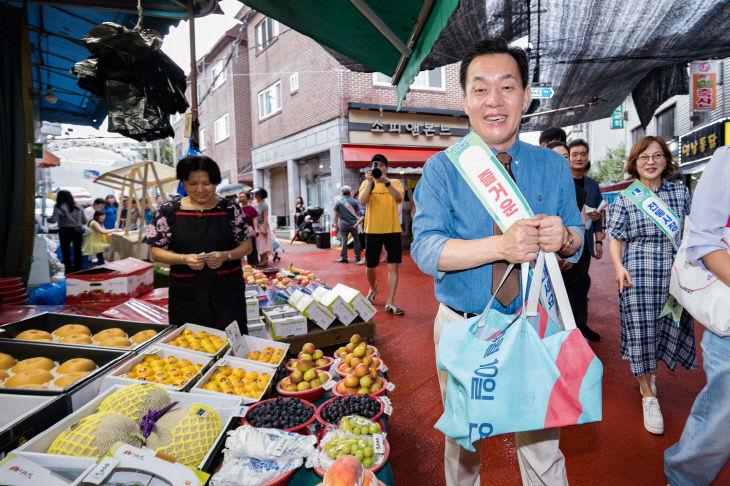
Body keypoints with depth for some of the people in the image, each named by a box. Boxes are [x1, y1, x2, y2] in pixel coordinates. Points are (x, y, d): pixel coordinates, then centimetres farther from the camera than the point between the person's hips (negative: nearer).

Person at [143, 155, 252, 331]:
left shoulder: (230, 209, 3)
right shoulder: (168, 211, 3)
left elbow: (247, 245, 6)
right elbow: (155, 252, 3)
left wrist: (225, 256, -14)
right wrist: (184, 259, -15)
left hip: (228, 292, 0)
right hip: (187, 295, 0)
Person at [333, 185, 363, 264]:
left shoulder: (338, 202, 1)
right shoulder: (354, 202, 0)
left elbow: (336, 215, 3)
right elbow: (358, 214, 5)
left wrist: (336, 225, 10)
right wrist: (357, 222, 22)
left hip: (343, 225, 0)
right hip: (353, 224, 0)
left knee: (344, 241, 3)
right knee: (356, 240, 10)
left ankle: (343, 258, 3)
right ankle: (357, 257, 13)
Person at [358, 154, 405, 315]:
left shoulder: (395, 183, 6)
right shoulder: (366, 183, 6)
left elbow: (399, 198, -15)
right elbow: (362, 201, -12)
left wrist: (386, 181, -26)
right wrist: (370, 182, -22)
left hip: (392, 230, 0)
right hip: (372, 230, 1)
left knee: (393, 266, -5)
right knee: (370, 267, 9)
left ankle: (390, 303, 2)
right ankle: (373, 288, 41)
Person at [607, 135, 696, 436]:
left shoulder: (681, 193, 8)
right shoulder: (624, 199, 1)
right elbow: (616, 237, 1)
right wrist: (619, 267, -14)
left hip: (675, 274, 3)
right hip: (638, 275, -2)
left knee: (670, 330, 11)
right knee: (641, 333, 1)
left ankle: (649, 372, 41)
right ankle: (648, 394, 17)